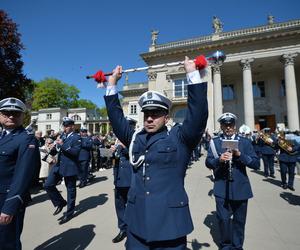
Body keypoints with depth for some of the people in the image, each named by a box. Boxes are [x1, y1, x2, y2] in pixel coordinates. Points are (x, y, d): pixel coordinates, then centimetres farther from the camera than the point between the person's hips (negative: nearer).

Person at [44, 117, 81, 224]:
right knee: (48, 185, 3)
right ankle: (60, 203, 24)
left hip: (70, 167, -7)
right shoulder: (62, 135, 11)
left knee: (70, 190, 7)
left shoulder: (76, 137, -11)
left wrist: (62, 144, -27)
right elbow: (59, 149, 15)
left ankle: (69, 212, 25)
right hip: (58, 165, 7)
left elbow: (76, 152, -23)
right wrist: (57, 144, -6)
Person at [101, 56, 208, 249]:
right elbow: (116, 118, 8)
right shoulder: (135, 138, 5)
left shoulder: (179, 139, -6)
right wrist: (112, 83, 7)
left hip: (169, 222, -3)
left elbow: (198, 115, -17)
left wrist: (193, 74, -17)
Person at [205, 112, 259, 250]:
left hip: (240, 188, 1)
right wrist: (219, 159, -26)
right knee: (223, 219, 6)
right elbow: (208, 162, -6)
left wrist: (239, 154, -21)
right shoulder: (214, 142, 0)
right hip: (222, 188, -1)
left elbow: (256, 163, -6)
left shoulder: (245, 142, 1)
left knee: (239, 220, 15)